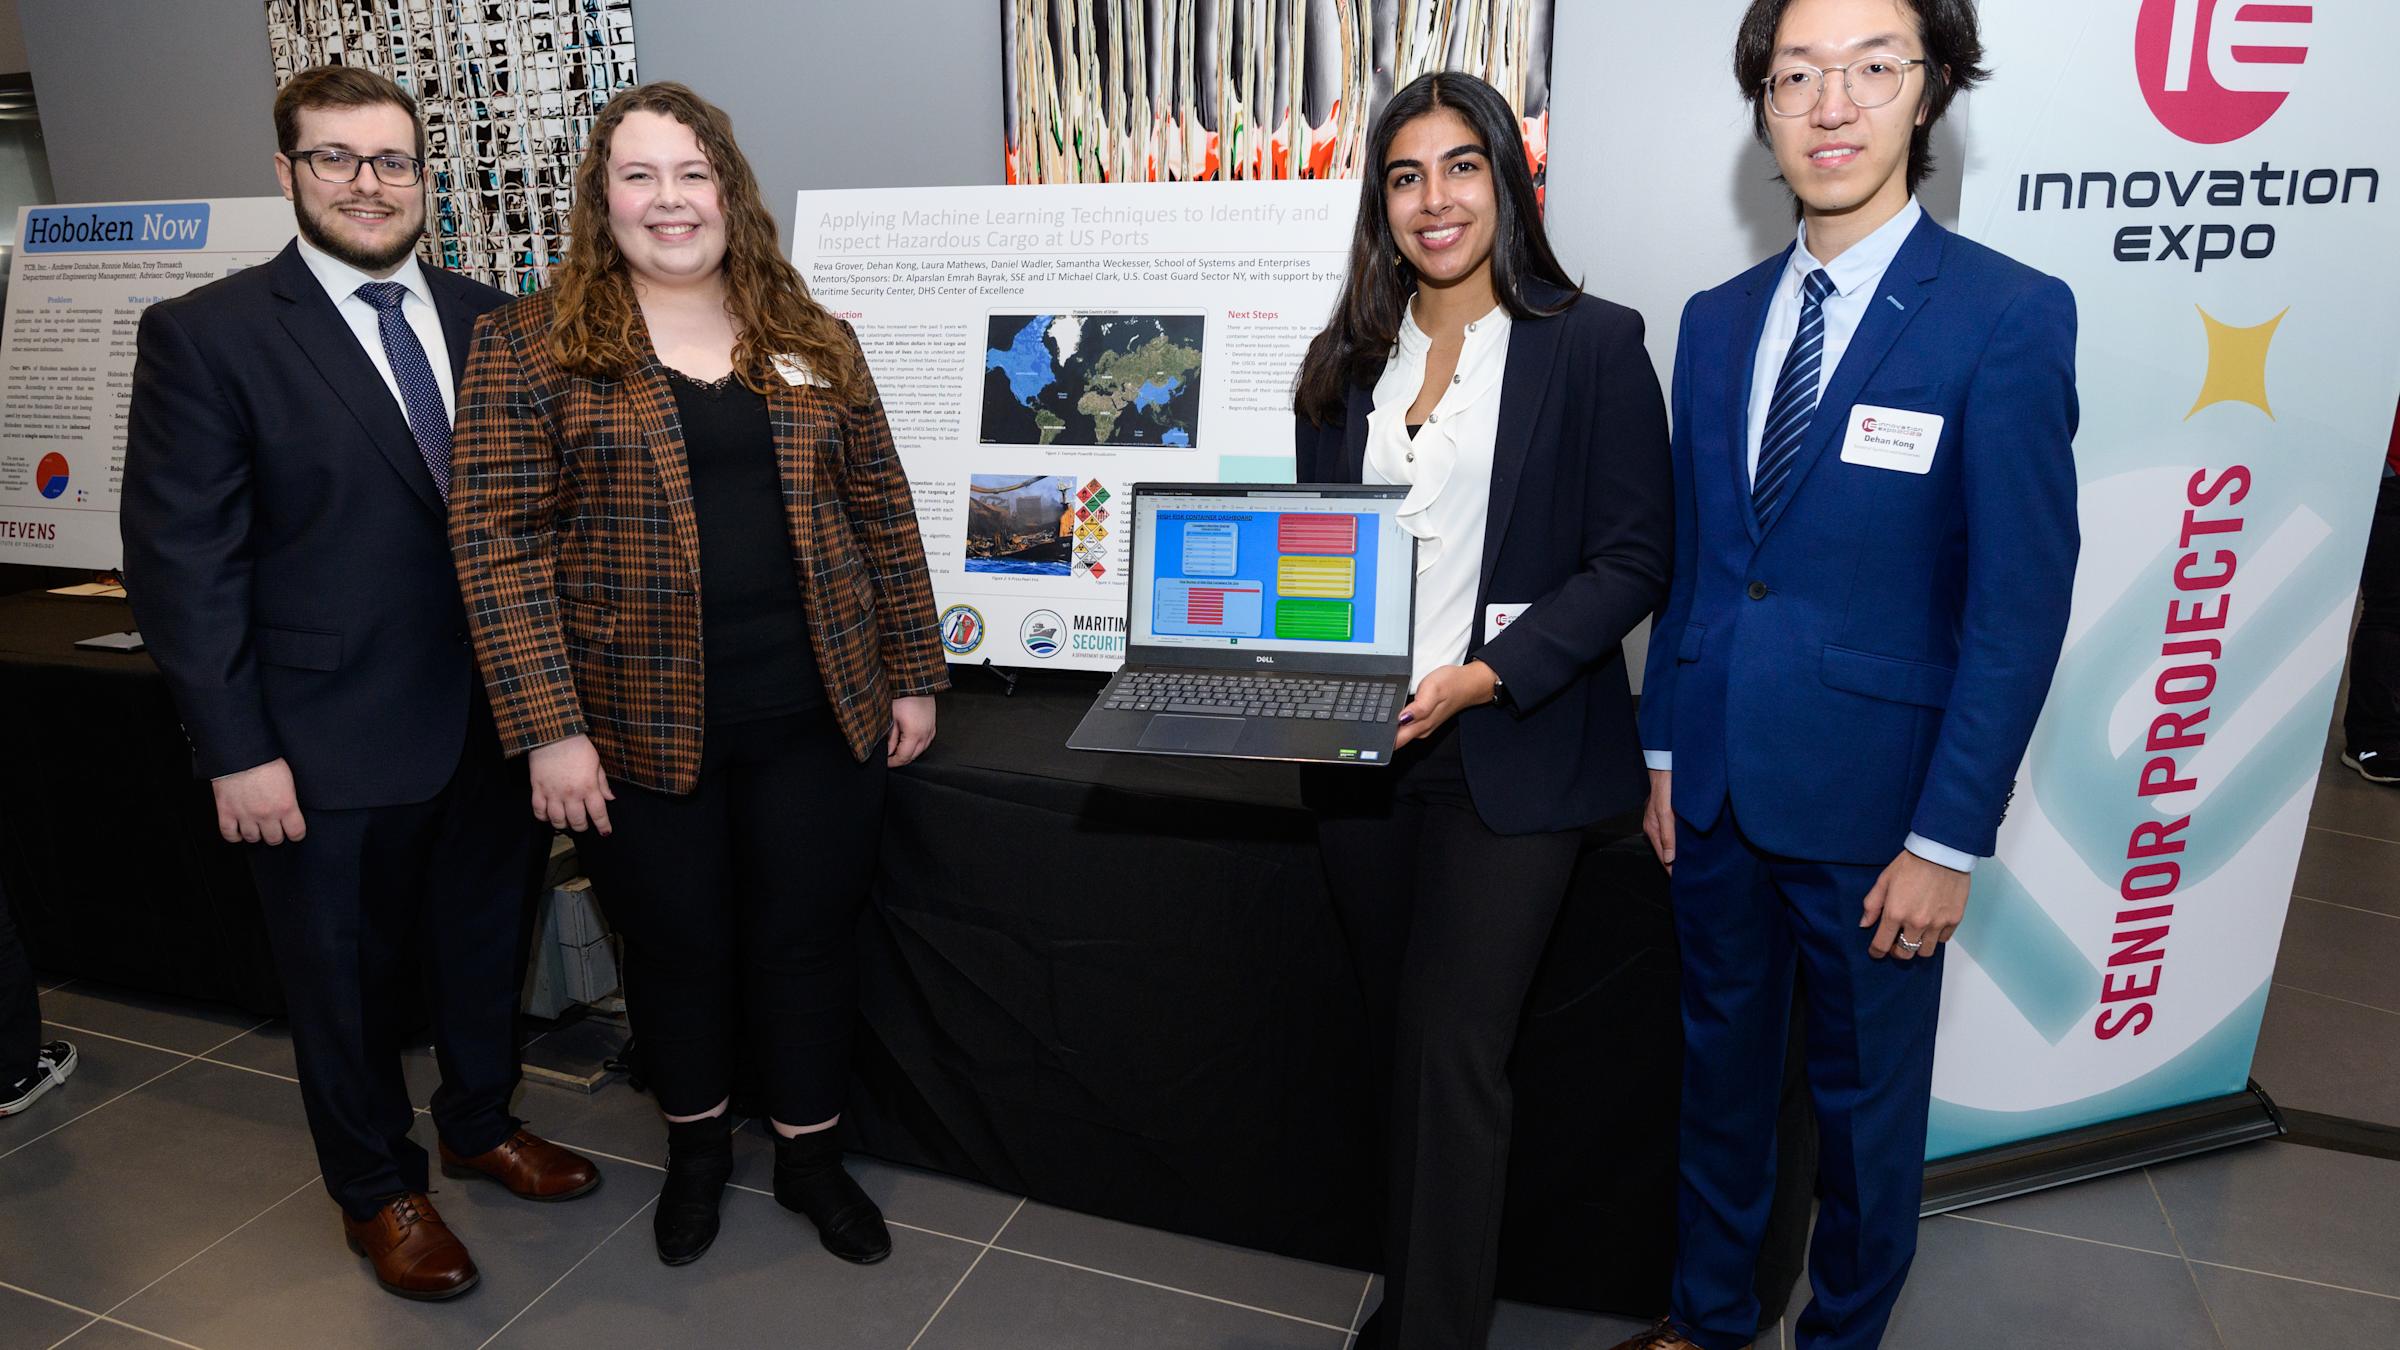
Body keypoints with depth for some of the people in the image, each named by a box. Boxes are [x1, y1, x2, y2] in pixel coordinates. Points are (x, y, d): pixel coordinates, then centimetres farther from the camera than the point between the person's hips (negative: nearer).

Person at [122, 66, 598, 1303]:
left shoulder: (487, 322, 4)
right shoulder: (204, 335, -8)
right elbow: (181, 560, -10)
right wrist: (236, 750, -12)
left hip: (494, 721, 4)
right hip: (333, 744, -3)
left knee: (485, 945, 21)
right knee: (349, 982, 15)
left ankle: (481, 1122, 46)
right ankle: (379, 1191, 38)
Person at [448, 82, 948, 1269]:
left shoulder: (812, 341, 7)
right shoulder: (529, 347, -2)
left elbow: (880, 511, 8)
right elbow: (499, 541, -7)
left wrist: (912, 673, 6)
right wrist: (549, 726, -13)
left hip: (819, 715, 2)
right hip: (643, 726, -1)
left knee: (807, 939, 11)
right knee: (677, 948, 14)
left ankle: (809, 1151, 34)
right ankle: (695, 1143, 40)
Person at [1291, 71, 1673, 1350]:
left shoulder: (1593, 344, -3)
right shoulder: (1347, 361, 11)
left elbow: (1632, 561, -7)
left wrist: (1485, 675, -19)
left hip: (1506, 755, -5)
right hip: (1357, 752, 5)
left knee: (1453, 1055, -3)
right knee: (1395, 1043, 16)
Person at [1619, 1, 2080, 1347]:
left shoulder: (2011, 316, -11)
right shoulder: (1719, 318, 5)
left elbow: (2021, 605, -13)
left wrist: (1948, 839, -14)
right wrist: (1665, 752, 9)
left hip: (1869, 804, -4)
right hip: (1717, 787, 5)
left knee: (1867, 1099, 14)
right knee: (1722, 1068, 19)